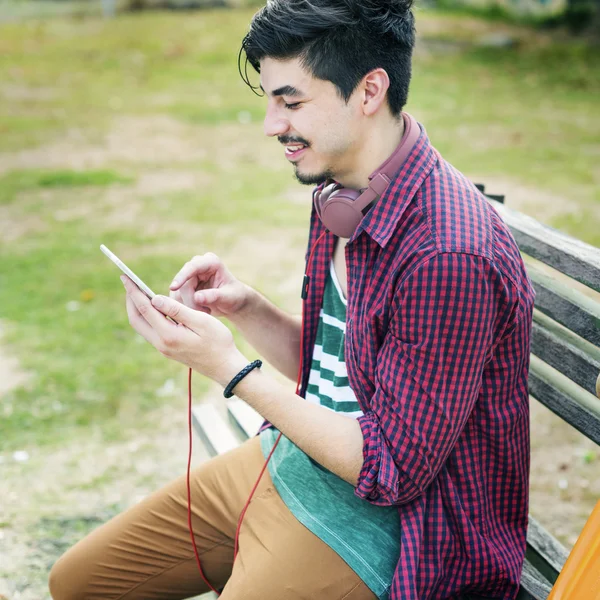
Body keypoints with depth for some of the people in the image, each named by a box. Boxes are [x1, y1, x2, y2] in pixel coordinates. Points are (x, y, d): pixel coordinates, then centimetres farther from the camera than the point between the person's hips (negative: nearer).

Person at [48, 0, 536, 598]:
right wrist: (245, 307, -7)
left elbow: (393, 469, -23)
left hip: (380, 520, -8)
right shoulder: (342, 197, 2)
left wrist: (230, 367, -23)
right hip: (289, 459, 8)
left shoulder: (448, 256, -28)